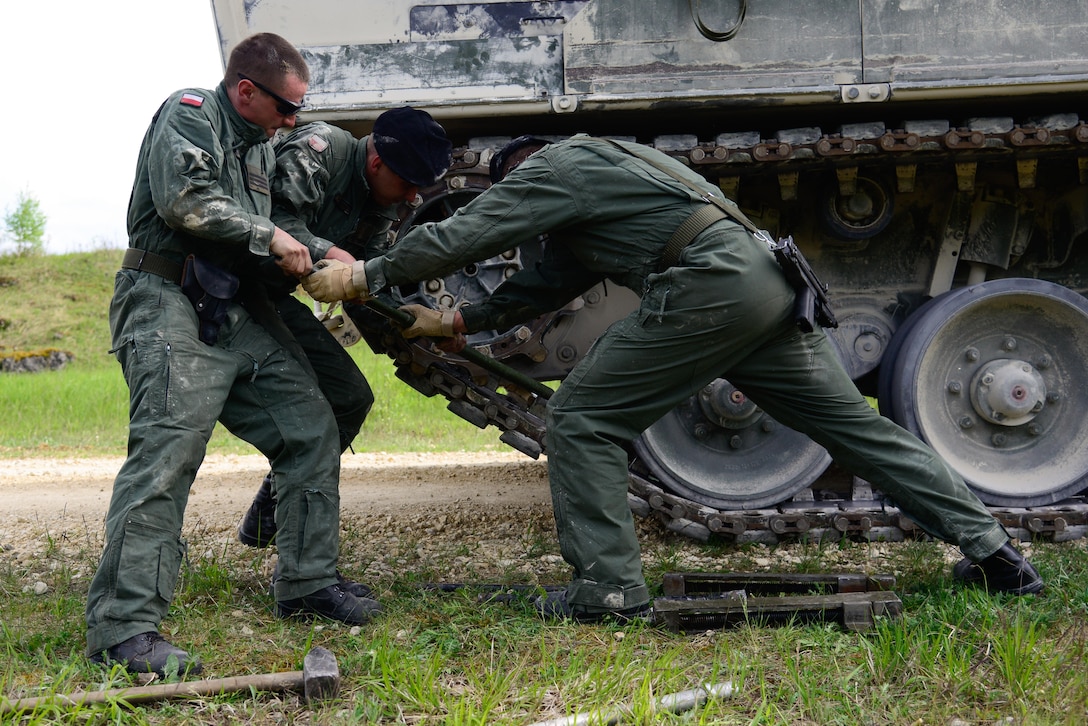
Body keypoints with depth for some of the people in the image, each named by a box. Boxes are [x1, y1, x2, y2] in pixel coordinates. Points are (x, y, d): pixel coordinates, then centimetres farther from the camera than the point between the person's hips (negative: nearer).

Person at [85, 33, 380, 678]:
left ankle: (307, 583, 18)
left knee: (310, 427, 8)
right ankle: (124, 627, -23)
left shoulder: (260, 146, 22)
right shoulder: (189, 114, -5)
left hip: (240, 315, 9)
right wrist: (267, 235, -11)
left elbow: (279, 227, 28)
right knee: (168, 449, -21)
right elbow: (185, 200, -20)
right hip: (171, 307, -9)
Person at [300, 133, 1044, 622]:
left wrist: (366, 275, 15)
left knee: (582, 416, 1)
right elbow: (544, 285, 38)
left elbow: (459, 237, 3)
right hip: (767, 279, 10)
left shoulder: (547, 170, 8)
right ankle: (992, 549, 15)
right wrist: (457, 320, 38)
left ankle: (609, 582, 0)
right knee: (855, 422, 13)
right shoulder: (596, 170, 35)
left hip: (706, 290, -9)